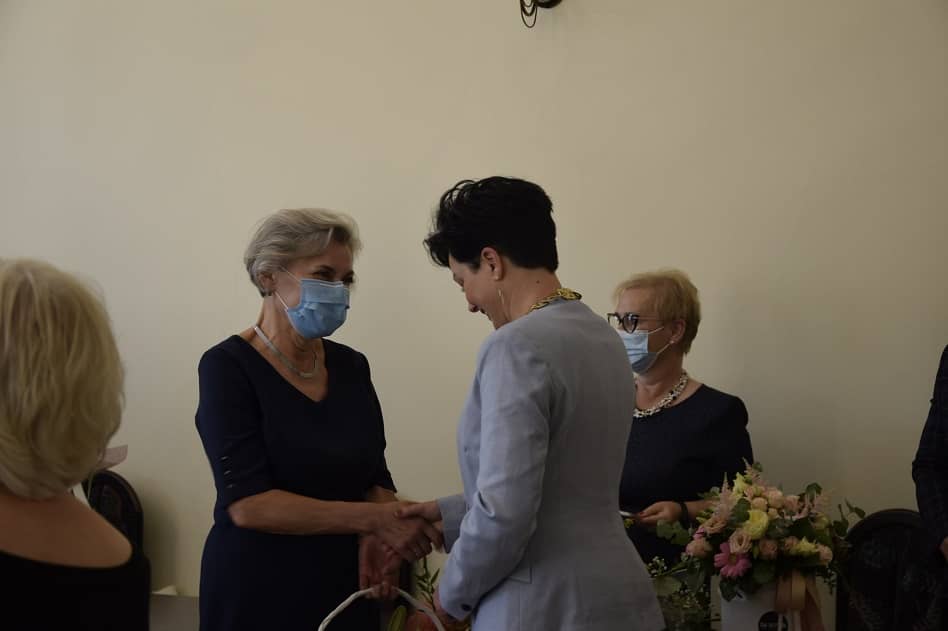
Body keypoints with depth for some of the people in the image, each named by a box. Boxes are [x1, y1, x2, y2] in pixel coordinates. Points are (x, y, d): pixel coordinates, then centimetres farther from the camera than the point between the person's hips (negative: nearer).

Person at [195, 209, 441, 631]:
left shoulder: (351, 366, 4)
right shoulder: (228, 367, -13)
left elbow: (376, 479, 7)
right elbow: (247, 503, -21)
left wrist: (374, 539, -14)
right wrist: (373, 519, -24)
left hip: (348, 588, 5)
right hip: (257, 594, -5)